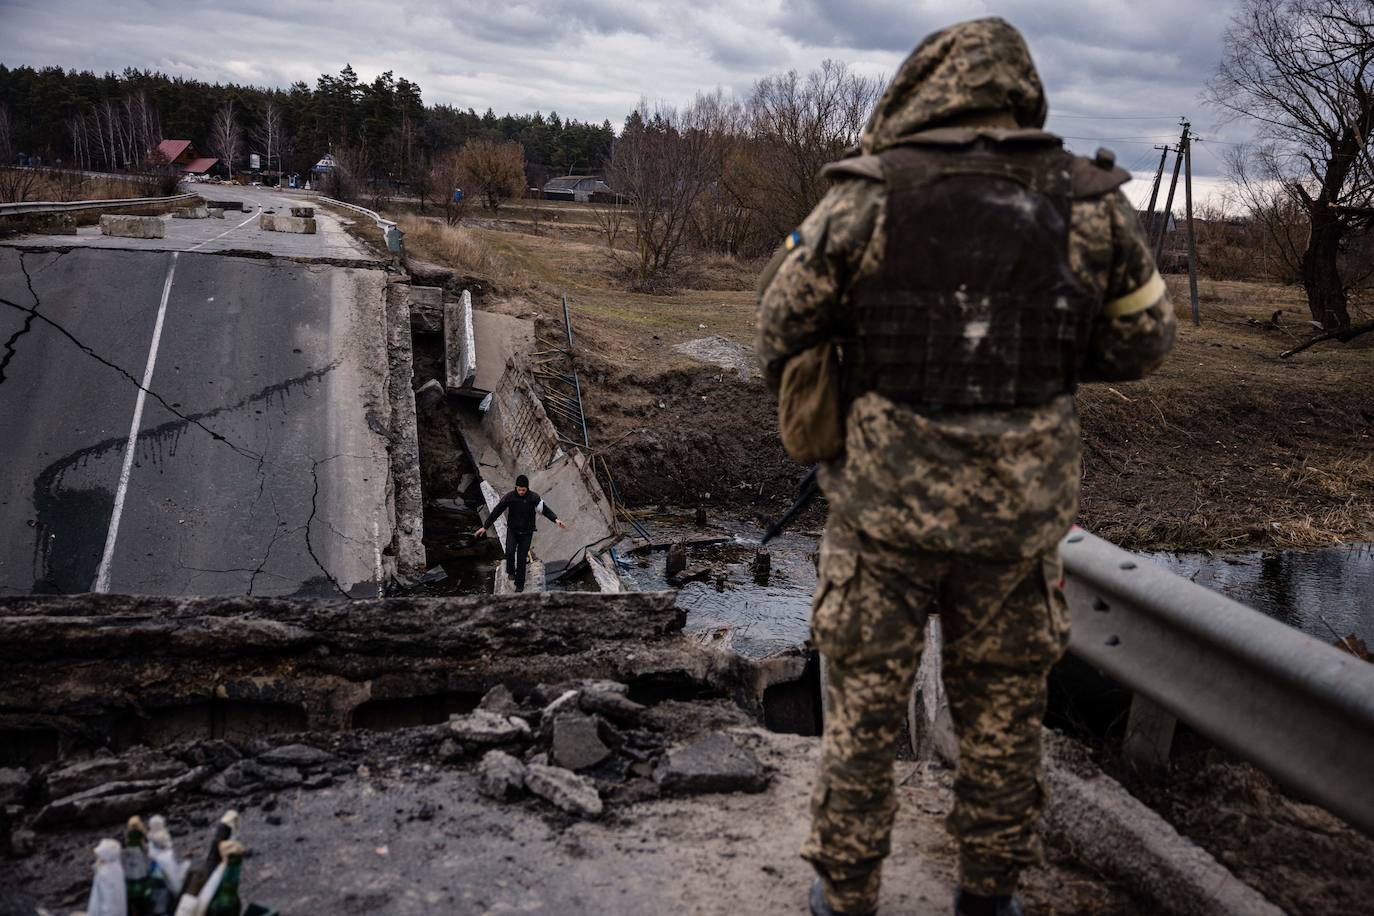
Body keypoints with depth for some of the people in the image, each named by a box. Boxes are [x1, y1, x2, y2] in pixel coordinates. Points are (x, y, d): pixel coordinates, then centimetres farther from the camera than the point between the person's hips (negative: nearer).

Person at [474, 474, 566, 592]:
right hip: (512, 530, 0)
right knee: (510, 551, -22)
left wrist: (556, 519, -26)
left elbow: (545, 509, -7)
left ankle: (520, 584, 15)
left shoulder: (534, 497, -10)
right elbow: (496, 512, -4)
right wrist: (485, 527, -2)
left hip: (527, 533, 0)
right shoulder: (509, 497, -10)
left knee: (522, 559, 1)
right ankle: (511, 571, 7)